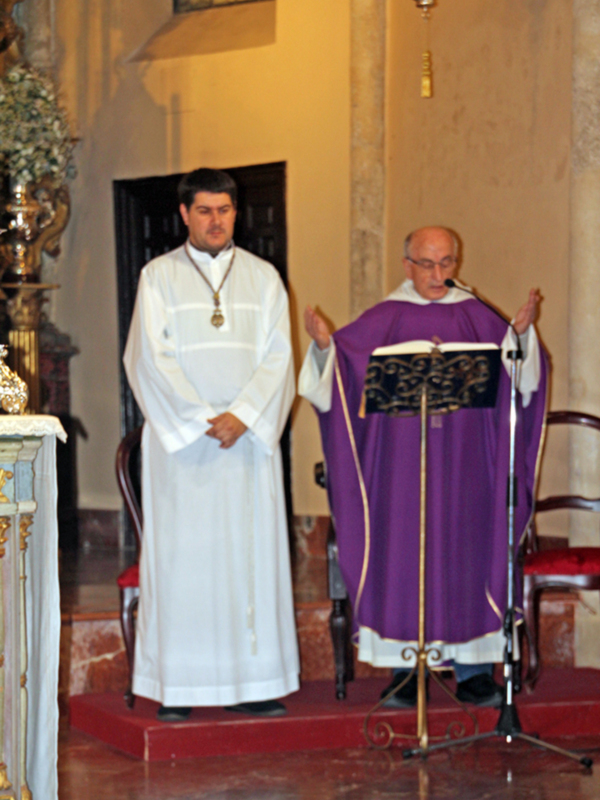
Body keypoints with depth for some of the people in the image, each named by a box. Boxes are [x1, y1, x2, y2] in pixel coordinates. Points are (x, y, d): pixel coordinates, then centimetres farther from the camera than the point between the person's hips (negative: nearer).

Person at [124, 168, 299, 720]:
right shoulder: (159, 277, 5)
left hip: (250, 437, 2)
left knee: (253, 552, 1)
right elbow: (151, 359, -4)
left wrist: (242, 416, -13)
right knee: (181, 555, -3)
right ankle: (176, 685, 0)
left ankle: (253, 682, 5)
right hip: (179, 440, -2)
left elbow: (276, 357, 2)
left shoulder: (262, 278, 11)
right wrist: (200, 420, -13)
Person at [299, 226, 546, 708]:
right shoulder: (383, 320, 8)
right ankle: (405, 668, 3)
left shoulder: (475, 317, 10)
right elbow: (341, 369, 1)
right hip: (401, 464, -1)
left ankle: (473, 669, 5)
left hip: (462, 463, 1)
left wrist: (522, 333, -16)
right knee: (401, 553, -3)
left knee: (466, 551, -2)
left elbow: (513, 377, 1)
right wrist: (325, 344, -18)